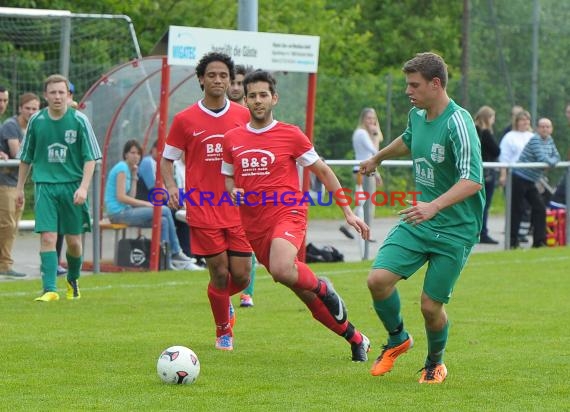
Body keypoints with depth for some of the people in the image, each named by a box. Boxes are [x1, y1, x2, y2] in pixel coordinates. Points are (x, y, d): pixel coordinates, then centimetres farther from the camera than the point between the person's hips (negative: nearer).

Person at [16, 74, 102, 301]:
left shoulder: (79, 120, -3)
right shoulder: (36, 121, 4)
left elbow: (90, 157, -2)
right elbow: (26, 157, 15)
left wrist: (83, 187, -13)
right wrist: (20, 187, 16)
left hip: (72, 187, -1)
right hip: (45, 186, 1)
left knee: (73, 241, 6)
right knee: (47, 237, -12)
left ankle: (73, 280, 32)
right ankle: (49, 289, -13)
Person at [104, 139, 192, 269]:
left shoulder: (128, 169, 18)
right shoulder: (122, 168, -11)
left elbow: (131, 197, 11)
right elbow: (121, 197, -19)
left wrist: (134, 176, 9)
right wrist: (146, 204, -14)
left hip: (125, 211, 10)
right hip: (118, 213, -10)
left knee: (163, 221, -1)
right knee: (165, 211, -13)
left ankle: (167, 259, -2)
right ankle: (176, 252, -4)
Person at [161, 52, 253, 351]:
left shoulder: (243, 116, 6)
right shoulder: (185, 120, 0)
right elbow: (167, 160, 7)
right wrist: (171, 187, -12)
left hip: (238, 210, 2)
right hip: (203, 210, -2)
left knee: (241, 276, -1)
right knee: (219, 273, -3)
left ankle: (224, 301, 34)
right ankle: (223, 331, 18)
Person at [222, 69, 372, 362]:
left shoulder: (290, 135, 0)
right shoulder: (232, 139, 9)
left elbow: (323, 172, 7)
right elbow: (228, 178, 22)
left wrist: (348, 212, 4)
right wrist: (233, 191, -3)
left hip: (288, 214, -4)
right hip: (254, 225, 4)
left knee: (281, 270, -36)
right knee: (306, 296, 6)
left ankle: (321, 287, -5)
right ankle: (355, 339, 22)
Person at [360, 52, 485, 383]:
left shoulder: (458, 122, -21)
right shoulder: (417, 115, 4)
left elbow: (473, 179, -32)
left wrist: (435, 206, -45)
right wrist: (377, 159, 47)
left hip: (456, 229, -6)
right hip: (418, 222, 6)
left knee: (431, 305, -4)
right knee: (379, 279, -12)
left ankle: (435, 362, 27)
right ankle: (398, 338, 17)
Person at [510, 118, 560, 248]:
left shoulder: (549, 140, 11)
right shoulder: (535, 140, -16)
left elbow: (556, 157, 13)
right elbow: (542, 158, -24)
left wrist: (551, 162, -8)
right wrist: (552, 161, -4)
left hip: (531, 182, 9)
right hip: (520, 179, -9)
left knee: (540, 208, 5)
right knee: (517, 210, -5)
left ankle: (539, 241, 10)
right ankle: (512, 241, 2)